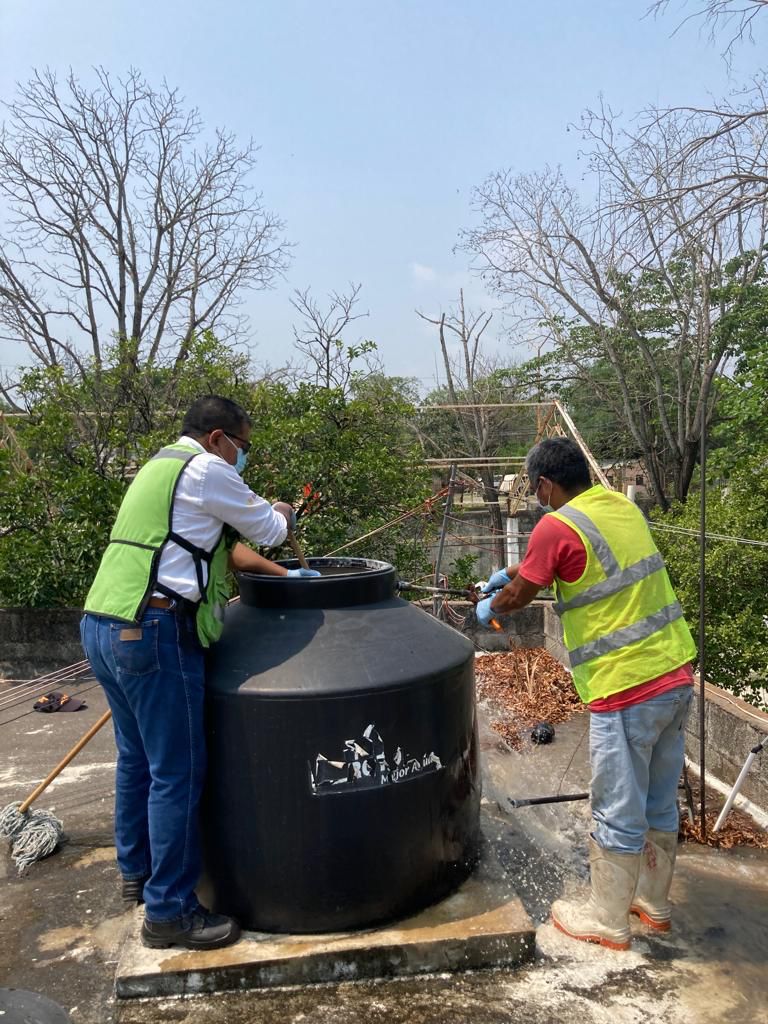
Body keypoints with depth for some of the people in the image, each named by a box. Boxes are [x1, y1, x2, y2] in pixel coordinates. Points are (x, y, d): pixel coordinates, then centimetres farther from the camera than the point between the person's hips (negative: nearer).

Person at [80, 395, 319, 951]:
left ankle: (137, 869, 38)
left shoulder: (161, 467, 22)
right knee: (177, 771, -1)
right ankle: (170, 911, 10)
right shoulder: (206, 470, -9)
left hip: (104, 623, 10)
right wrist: (283, 513, 23)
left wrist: (283, 574, 21)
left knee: (137, 756, 22)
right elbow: (269, 529, 0)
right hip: (152, 631, -10)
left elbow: (226, 545, 22)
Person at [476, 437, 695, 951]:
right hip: (678, 676, 8)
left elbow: (518, 595, -2)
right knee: (660, 803, 22)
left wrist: (490, 608, 20)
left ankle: (607, 921, 27)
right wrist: (512, 571, 32)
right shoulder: (622, 505, 9)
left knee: (619, 815, 9)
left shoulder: (557, 526, -15)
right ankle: (654, 902, 39)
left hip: (627, 691, -8)